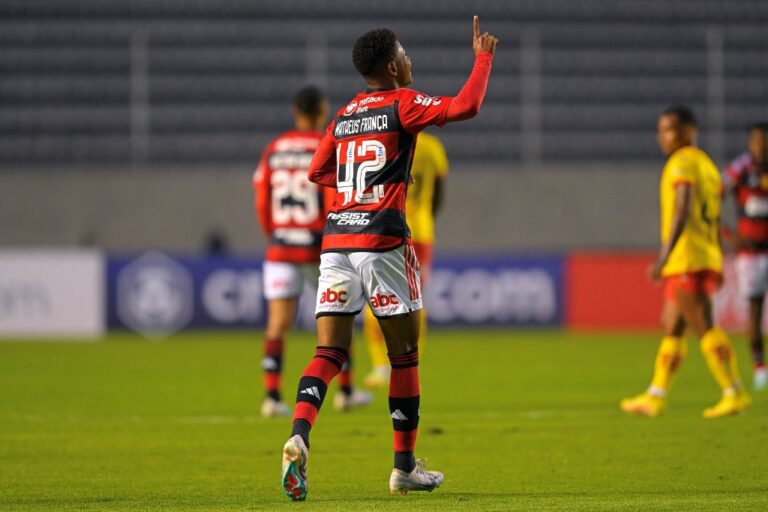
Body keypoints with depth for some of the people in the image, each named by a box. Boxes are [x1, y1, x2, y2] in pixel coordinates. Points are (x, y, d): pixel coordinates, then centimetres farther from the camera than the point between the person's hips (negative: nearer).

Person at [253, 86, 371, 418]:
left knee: (278, 323, 0)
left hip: (281, 250, 3)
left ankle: (272, 396, -12)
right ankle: (346, 391, 21)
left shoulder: (273, 151, 6)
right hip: (319, 248, -3)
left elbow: (261, 203, 6)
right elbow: (335, 204, -14)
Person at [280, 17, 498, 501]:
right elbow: (466, 106, -14)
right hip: (382, 239, -5)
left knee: (330, 351, -1)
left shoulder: (343, 117, 16)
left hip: (336, 239, 5)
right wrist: (484, 57, 0)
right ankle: (405, 466, 12)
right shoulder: (403, 104, -2)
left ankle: (298, 437, -26)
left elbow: (317, 172, 26)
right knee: (405, 353, 7)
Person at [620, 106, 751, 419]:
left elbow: (683, 213, -20)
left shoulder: (682, 164, -9)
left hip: (686, 260, -9)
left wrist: (663, 257, -23)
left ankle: (734, 393, -14)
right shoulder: (707, 165, 19)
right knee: (672, 327, 13)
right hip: (709, 258, 9)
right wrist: (717, 267, 24)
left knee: (704, 328, -10)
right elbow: (715, 221, 21)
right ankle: (655, 396, 17)